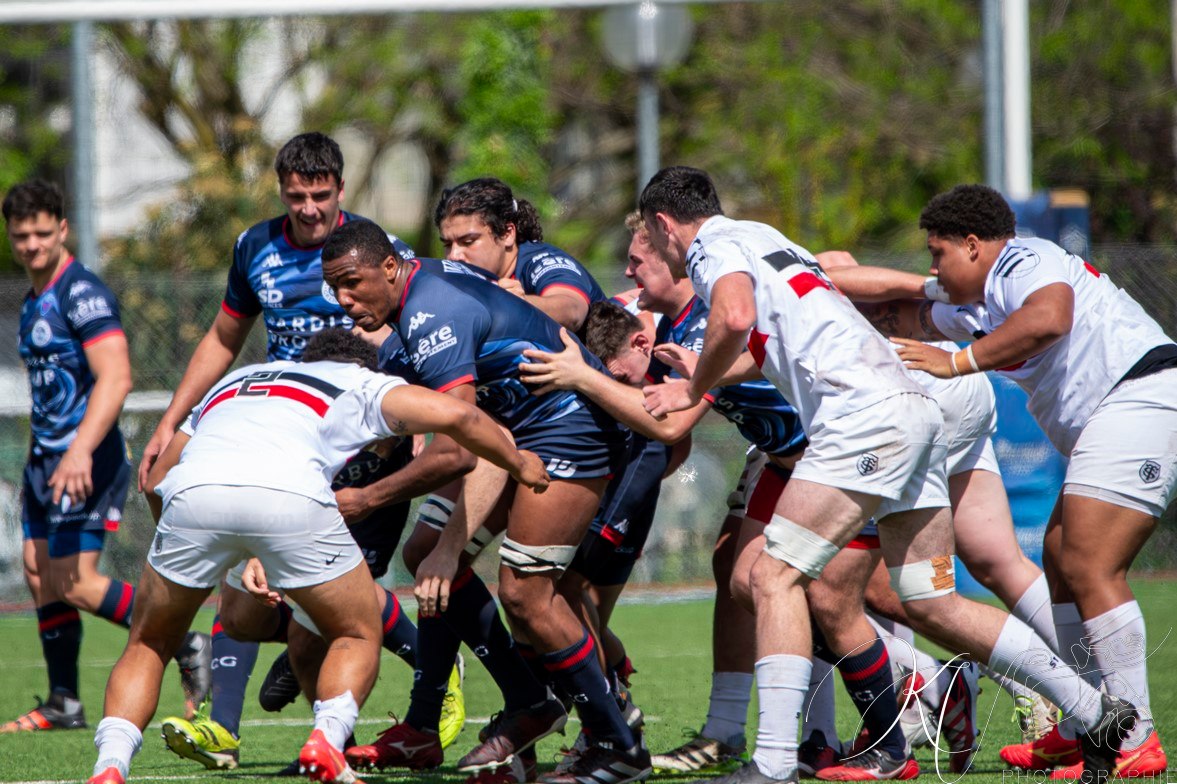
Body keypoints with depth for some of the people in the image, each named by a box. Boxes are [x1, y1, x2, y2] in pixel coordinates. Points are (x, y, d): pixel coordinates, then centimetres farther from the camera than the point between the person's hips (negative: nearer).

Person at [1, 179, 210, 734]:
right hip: (45, 459, 9)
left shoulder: (82, 293, -14)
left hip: (85, 462, -9)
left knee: (75, 584, -12)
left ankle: (185, 647, -1)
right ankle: (63, 705, 13)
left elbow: (115, 378, -24)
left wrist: (81, 450, -33)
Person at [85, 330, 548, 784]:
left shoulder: (233, 381, 41)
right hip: (291, 498, -3)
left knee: (148, 644, 23)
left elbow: (156, 482, 39)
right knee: (359, 637, 20)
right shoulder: (363, 384, 30)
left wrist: (238, 556, 44)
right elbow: (454, 415, 15)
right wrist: (517, 463, 33)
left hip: (193, 490, 3)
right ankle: (327, 740, -6)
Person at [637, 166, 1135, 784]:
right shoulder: (762, 238, 29)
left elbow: (736, 317, -20)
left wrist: (692, 390, -5)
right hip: (913, 406, 9)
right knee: (932, 606, 10)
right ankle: (1098, 715, 11)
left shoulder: (714, 245, 1)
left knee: (774, 576, -10)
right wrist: (694, 377, 48)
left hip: (866, 412, -9)